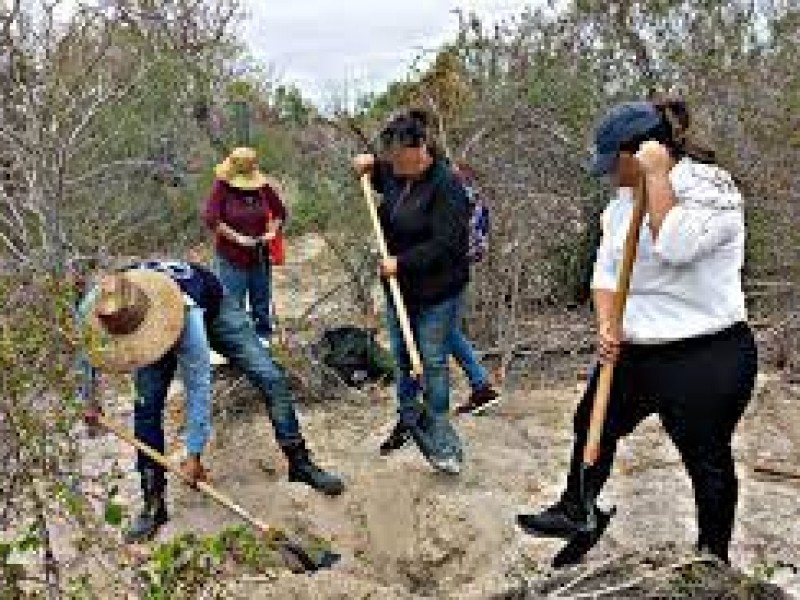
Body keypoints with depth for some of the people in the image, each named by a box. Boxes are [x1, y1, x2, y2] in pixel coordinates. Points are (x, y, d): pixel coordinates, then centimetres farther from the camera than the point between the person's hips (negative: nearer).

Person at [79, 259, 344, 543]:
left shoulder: (185, 313, -47)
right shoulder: (91, 308, -34)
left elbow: (198, 386, -38)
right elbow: (87, 349, -7)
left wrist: (194, 455, -33)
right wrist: (90, 398, -1)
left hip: (212, 305, -3)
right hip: (157, 322, 3)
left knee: (270, 378, -11)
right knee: (146, 405, -10)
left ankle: (300, 462, 6)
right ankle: (153, 503, 4)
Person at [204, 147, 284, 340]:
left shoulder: (263, 186, -1)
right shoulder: (222, 187, -12)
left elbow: (280, 212, 12)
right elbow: (211, 219, -19)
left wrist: (272, 231, -5)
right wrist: (237, 238, -21)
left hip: (260, 257, 4)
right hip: (232, 259, -4)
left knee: (262, 302, 17)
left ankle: (263, 337, 33)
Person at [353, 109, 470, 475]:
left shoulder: (445, 186, -19)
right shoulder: (396, 177, 5)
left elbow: (445, 245, -25)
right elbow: (379, 178, 31)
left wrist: (401, 263, -23)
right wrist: (370, 166, 8)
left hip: (437, 293, -7)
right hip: (400, 288, 8)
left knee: (433, 362, -2)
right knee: (402, 357, 15)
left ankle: (440, 443, 11)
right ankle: (408, 419, 34)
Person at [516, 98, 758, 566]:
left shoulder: (711, 185, -15)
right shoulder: (624, 199, 7)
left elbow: (676, 246, -32)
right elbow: (607, 270, 6)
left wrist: (656, 174, -24)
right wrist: (607, 325, -10)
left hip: (705, 358, -7)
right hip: (633, 351, 7)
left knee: (707, 460, 10)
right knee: (593, 425, 18)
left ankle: (713, 559, 32)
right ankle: (575, 513, 41)